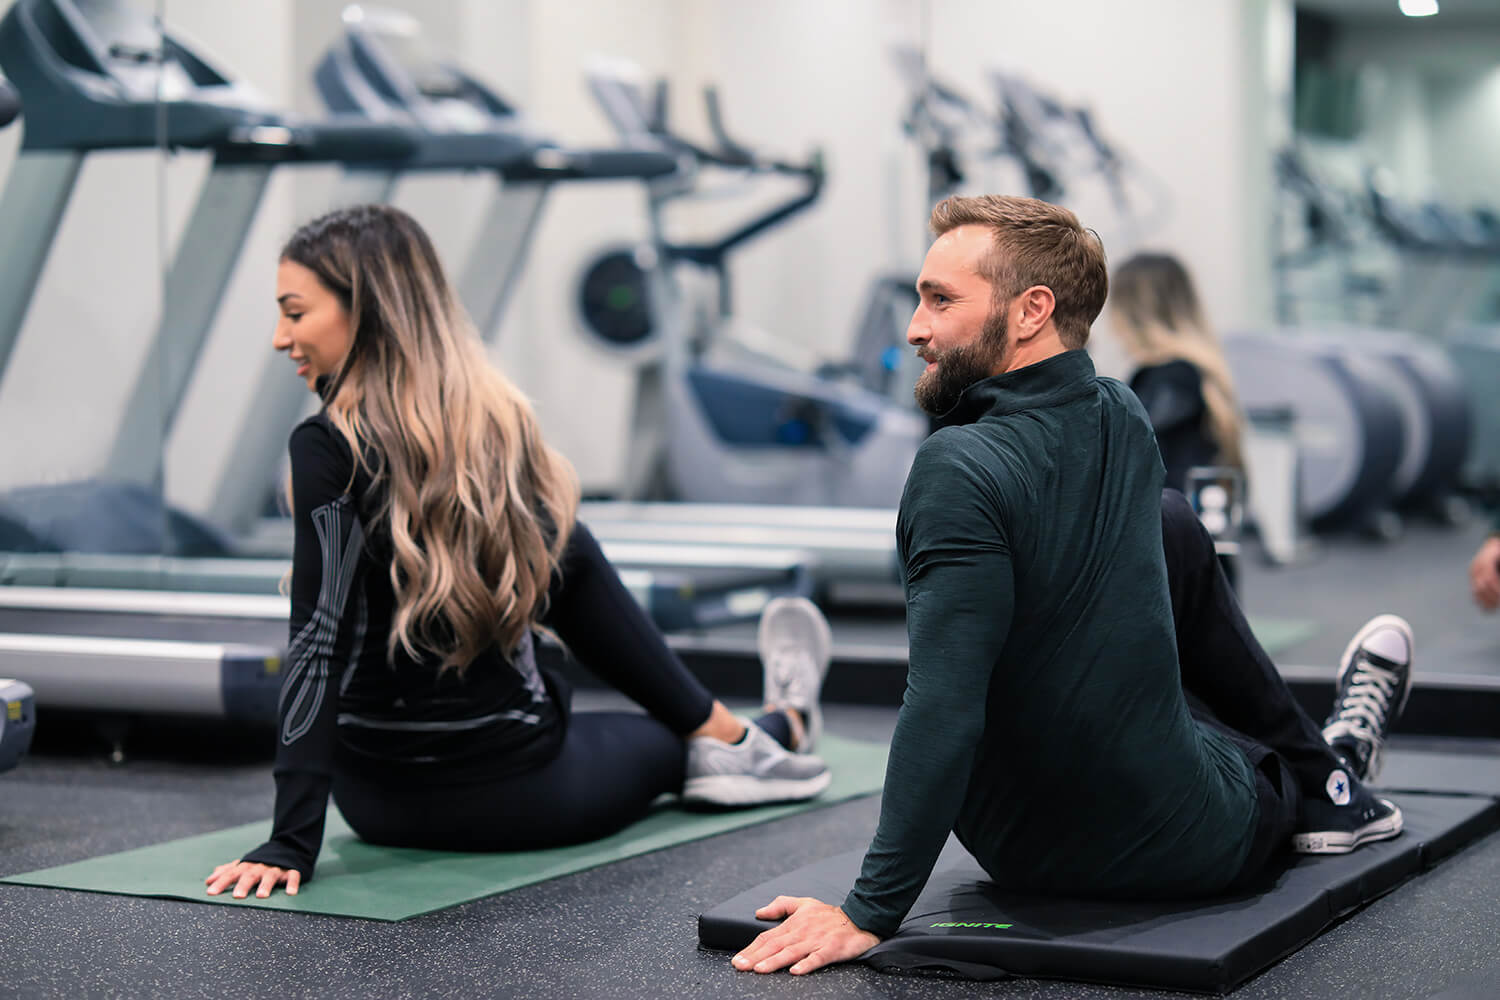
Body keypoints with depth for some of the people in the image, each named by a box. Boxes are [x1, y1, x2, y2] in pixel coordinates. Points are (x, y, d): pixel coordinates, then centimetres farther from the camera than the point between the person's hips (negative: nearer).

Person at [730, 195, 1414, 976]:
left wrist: (869, 913, -30)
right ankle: (1319, 776, 40)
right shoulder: (1126, 423, -6)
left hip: (1032, 860, -3)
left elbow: (944, 712, -32)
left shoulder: (960, 470, -26)